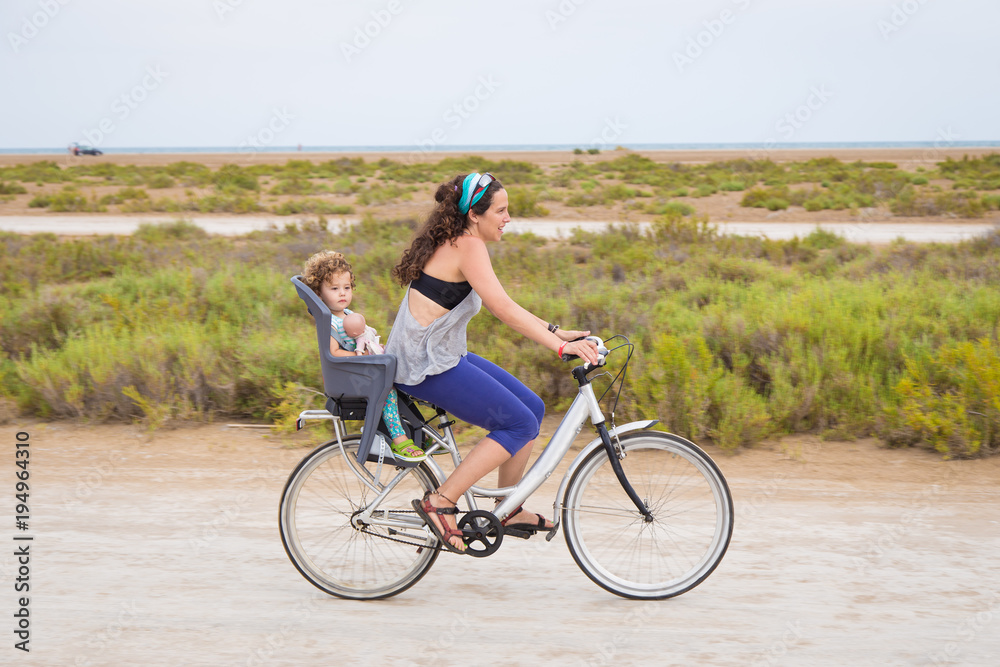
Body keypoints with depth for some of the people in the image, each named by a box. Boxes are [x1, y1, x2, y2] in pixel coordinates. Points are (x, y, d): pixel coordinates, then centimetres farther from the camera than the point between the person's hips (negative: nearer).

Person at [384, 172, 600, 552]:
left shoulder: (453, 243, 15)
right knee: (520, 424, -10)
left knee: (532, 408, 10)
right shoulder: (467, 245, -16)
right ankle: (440, 503, -9)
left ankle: (509, 510, 19)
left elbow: (502, 306, 18)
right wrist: (560, 346, -27)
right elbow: (503, 309, -25)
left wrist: (556, 332, 11)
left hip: (442, 356, 10)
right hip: (427, 366, -10)